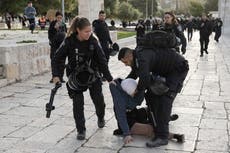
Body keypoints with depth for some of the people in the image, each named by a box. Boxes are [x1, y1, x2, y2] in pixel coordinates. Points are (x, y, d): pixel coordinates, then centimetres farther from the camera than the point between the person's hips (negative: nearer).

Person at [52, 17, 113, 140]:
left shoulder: (93, 41, -13)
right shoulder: (69, 42, -17)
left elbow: (102, 60, -10)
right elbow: (57, 58, -10)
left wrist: (109, 78, -10)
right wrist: (56, 75, -20)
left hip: (92, 75, 1)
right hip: (75, 77, -1)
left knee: (98, 99, 5)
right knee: (78, 103, -5)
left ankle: (100, 117, 39)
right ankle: (81, 130, 11)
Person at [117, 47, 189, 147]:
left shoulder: (142, 57, -29)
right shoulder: (137, 56, 3)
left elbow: (145, 79, -40)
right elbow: (134, 73, 21)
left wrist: (137, 90, -20)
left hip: (178, 69, -10)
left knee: (164, 99, -19)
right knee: (151, 95, 8)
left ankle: (162, 137, -18)